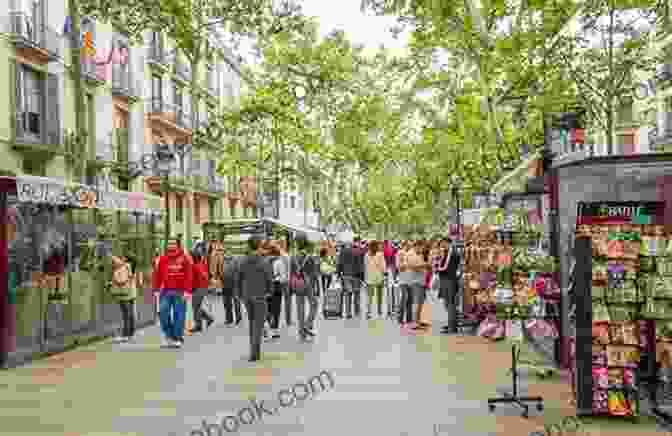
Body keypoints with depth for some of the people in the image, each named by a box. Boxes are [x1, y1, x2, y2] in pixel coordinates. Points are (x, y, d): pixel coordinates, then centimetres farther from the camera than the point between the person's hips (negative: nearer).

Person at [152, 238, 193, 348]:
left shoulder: (185, 259, -1)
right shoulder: (162, 259, 9)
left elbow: (189, 276, -5)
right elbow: (158, 275, 10)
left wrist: (187, 290, -11)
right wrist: (156, 289, 6)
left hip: (180, 292, -3)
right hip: (165, 291, 3)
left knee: (179, 314, 0)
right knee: (163, 313, -2)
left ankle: (178, 338, 9)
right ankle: (169, 335, 17)